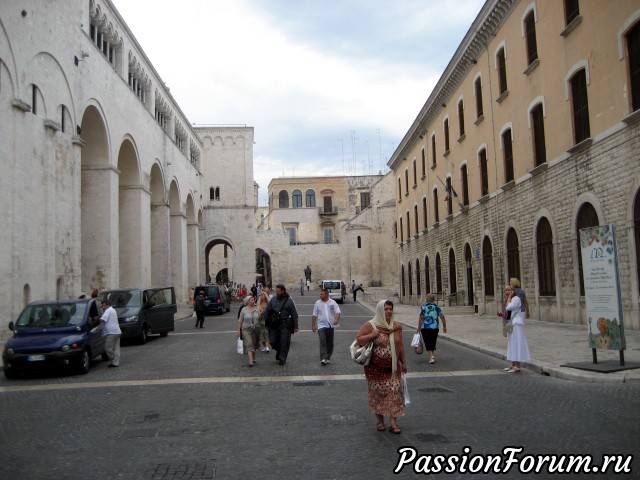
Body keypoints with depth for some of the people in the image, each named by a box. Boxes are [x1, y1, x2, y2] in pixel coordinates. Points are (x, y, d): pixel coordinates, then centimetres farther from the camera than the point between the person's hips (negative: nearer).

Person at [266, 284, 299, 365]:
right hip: (274, 324, 3)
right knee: (273, 341, 0)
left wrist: (295, 326, -1)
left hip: (285, 325, -3)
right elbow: (267, 311, 14)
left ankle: (282, 358, 5)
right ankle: (279, 351, 27)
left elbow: (294, 314, 3)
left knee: (284, 342, -5)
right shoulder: (273, 300, 8)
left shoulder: (289, 301, 0)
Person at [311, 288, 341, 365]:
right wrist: (313, 325, 8)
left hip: (330, 325, 1)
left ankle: (328, 358, 22)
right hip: (321, 325, -1)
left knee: (330, 343, 8)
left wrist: (336, 320, -25)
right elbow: (314, 315, 9)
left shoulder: (332, 302, 2)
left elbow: (337, 312, -7)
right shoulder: (318, 303, 6)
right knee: (322, 342, -12)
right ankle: (323, 359, -20)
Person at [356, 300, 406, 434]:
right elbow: (358, 339, -14)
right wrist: (375, 334, -22)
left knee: (394, 393, -1)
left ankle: (393, 422, 6)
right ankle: (380, 420, 24)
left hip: (393, 367, 3)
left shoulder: (397, 326, 5)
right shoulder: (371, 325, -9)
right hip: (376, 367, -3)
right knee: (377, 393, 7)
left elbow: (400, 345, 12)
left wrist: (404, 362, 13)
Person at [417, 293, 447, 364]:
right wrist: (444, 326, 7)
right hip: (435, 328, 3)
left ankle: (431, 356, -12)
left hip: (425, 328, -3)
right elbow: (442, 317, -1)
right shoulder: (436, 307, 4)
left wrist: (419, 328, -9)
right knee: (433, 343, 17)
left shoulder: (423, 307, -5)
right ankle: (433, 356, 19)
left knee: (427, 343, 4)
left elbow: (421, 318, -12)